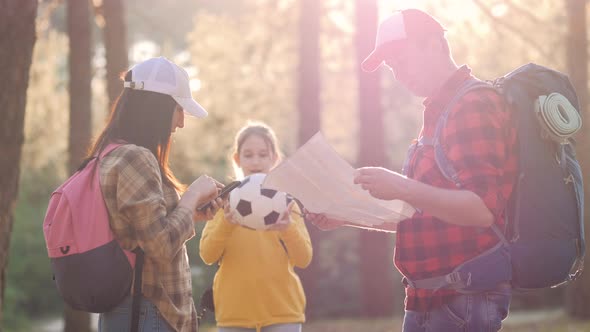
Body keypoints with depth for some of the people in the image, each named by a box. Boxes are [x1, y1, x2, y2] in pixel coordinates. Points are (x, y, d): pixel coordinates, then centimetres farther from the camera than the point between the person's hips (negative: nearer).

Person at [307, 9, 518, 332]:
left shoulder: (474, 105, -11)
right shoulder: (438, 112, 20)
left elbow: (483, 209, -22)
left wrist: (402, 188, -28)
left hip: (463, 302, -9)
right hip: (428, 301, 9)